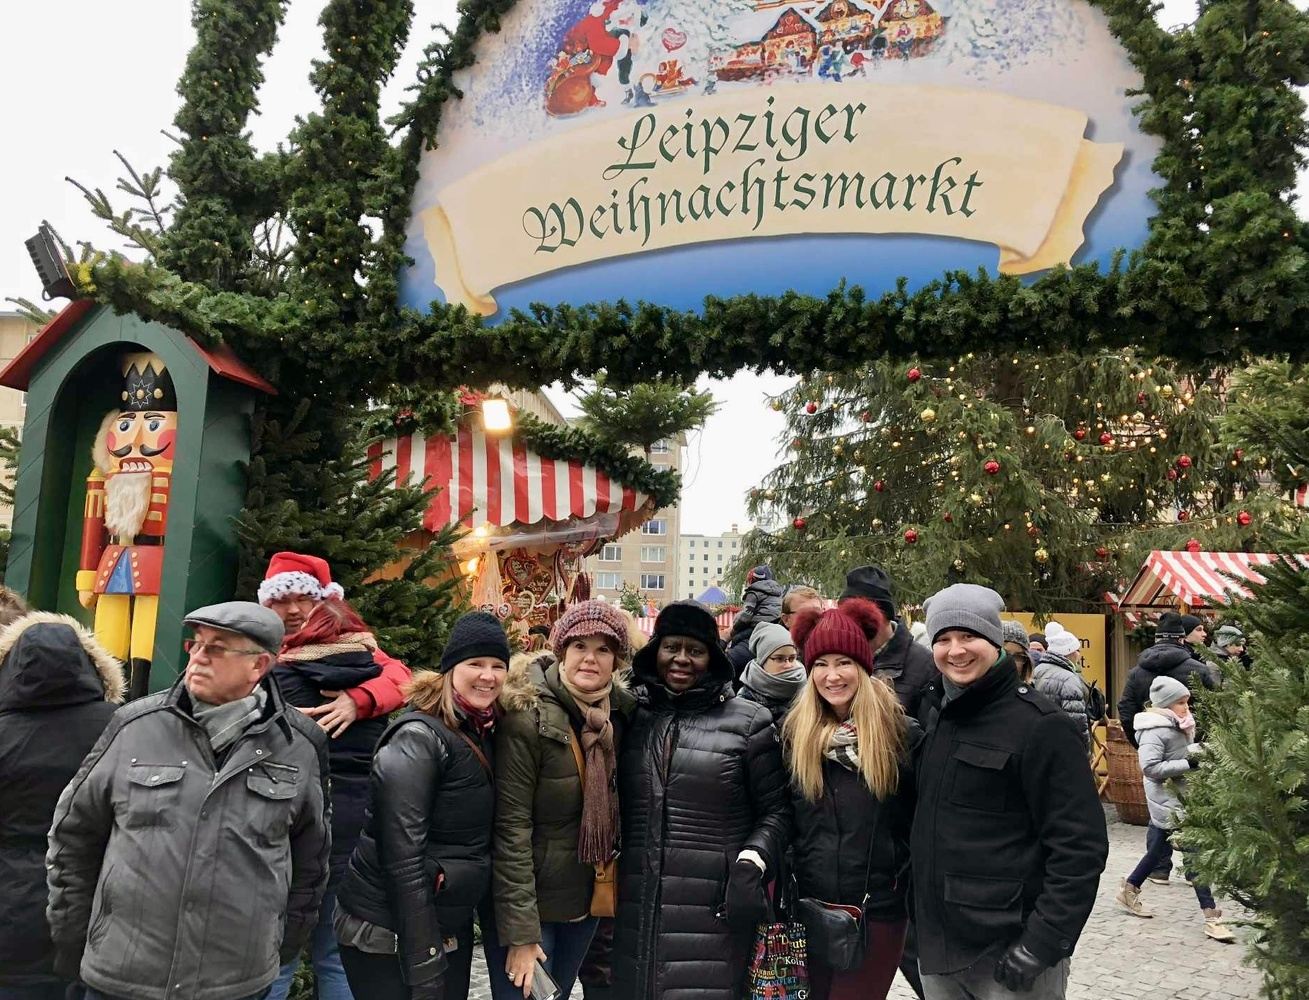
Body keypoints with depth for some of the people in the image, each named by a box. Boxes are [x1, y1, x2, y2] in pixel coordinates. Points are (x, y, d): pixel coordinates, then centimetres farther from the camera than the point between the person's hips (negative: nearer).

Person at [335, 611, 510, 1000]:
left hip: (452, 929, 7)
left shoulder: (484, 734, 5)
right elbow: (403, 857, -21)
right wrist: (423, 968, -21)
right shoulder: (419, 738, -19)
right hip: (389, 933, -7)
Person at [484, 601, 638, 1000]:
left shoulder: (625, 710, -3)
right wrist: (520, 933, -20)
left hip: (587, 900, 6)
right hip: (528, 903, -6)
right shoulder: (527, 716, -21)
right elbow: (511, 827, -20)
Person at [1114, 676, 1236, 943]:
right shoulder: (1155, 731, -19)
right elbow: (1150, 767, -26)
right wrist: (1188, 763, -25)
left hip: (1180, 797, 9)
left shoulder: (1177, 726, 10)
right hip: (1168, 801, -9)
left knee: (1159, 851, 18)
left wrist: (1195, 751, -1)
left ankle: (1129, 892, 32)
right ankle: (1211, 917, -4)